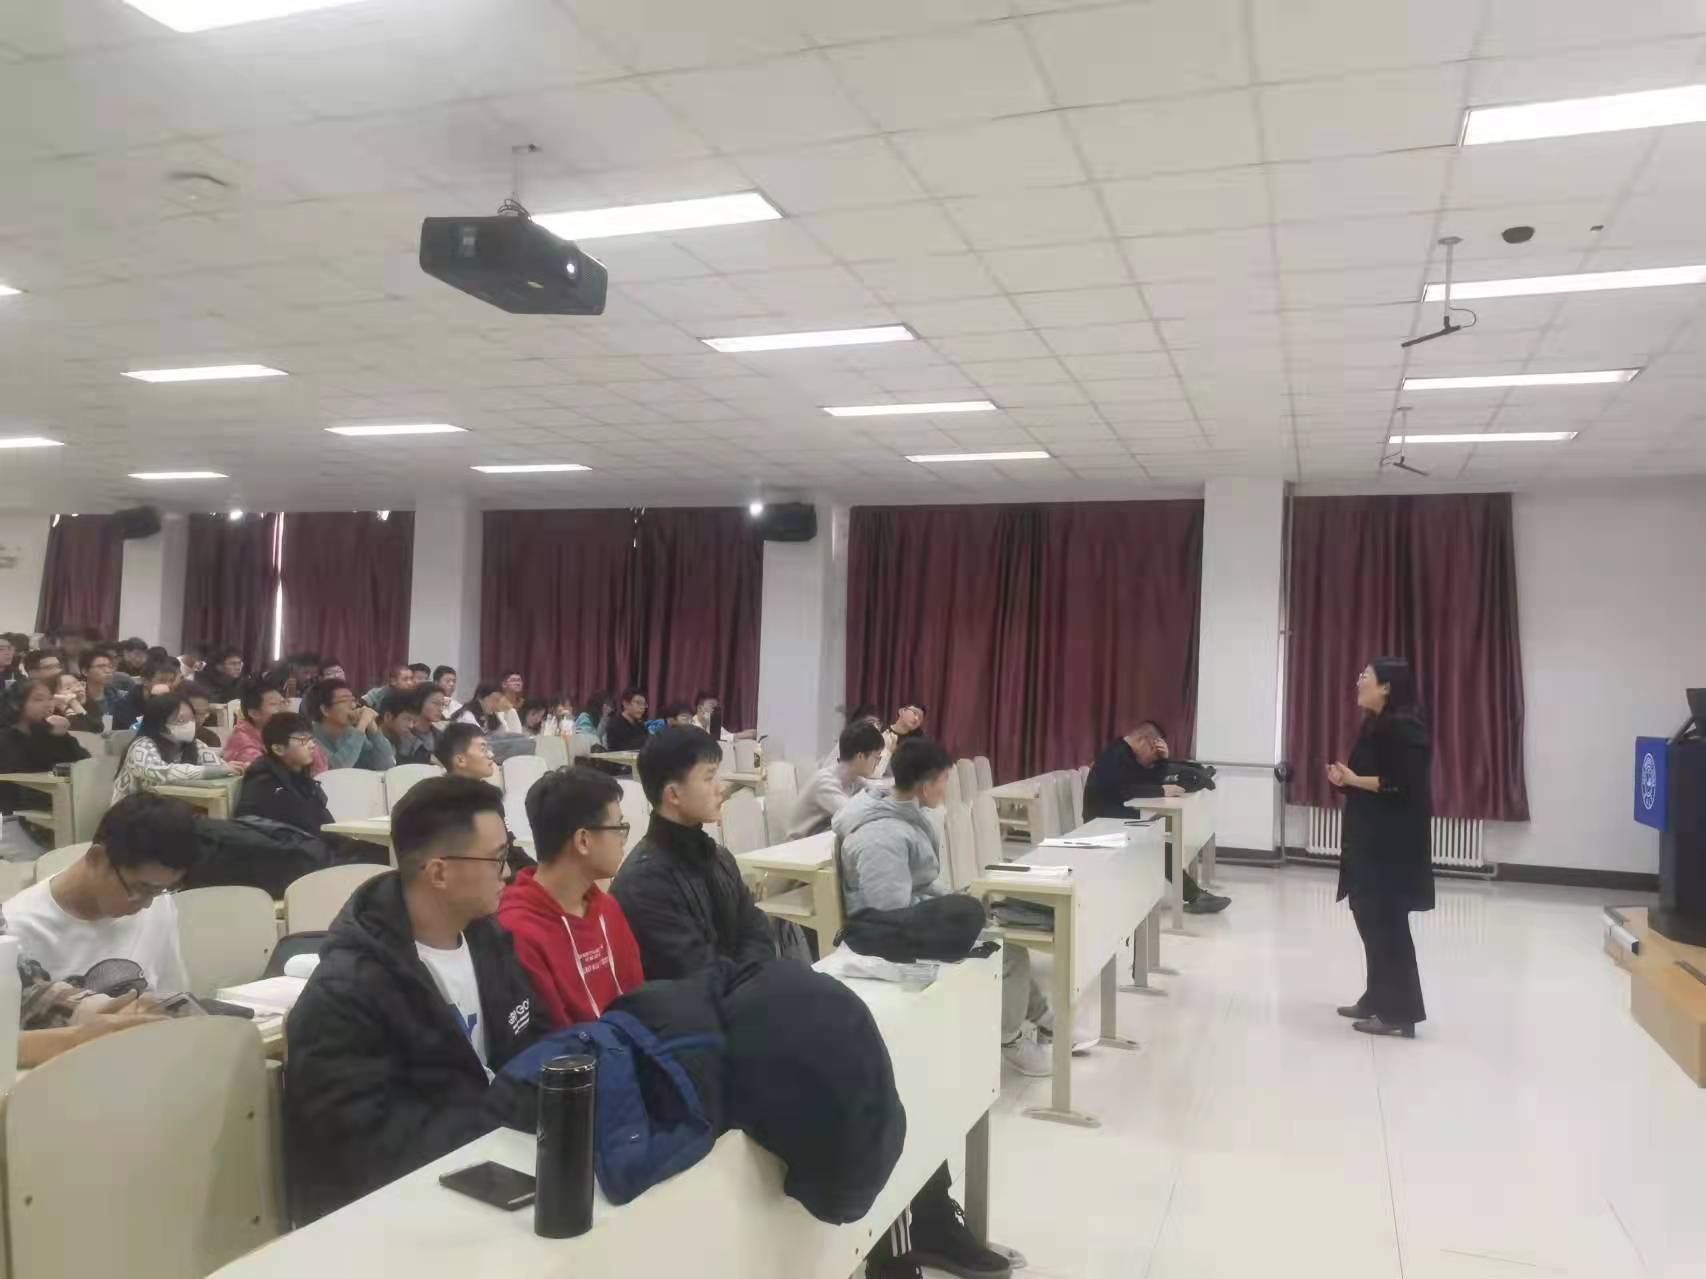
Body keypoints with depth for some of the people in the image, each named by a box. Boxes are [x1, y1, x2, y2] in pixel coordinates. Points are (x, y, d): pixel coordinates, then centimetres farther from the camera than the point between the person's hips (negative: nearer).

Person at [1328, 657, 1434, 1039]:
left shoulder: (1404, 728, -16)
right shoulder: (1376, 724, 14)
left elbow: (1405, 784, -23)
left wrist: (1355, 780, -20)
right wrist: (1345, 780, 4)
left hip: (1394, 844, -10)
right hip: (1370, 840, 10)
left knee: (1388, 923, -5)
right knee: (1371, 919, 14)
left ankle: (1400, 1013, 3)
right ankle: (1378, 1000, 24)